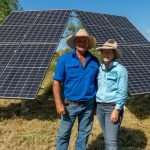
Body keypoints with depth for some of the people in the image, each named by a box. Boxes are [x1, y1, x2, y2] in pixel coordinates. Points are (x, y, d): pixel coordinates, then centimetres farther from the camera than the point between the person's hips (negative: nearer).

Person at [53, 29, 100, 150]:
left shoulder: (95, 61, 2)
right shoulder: (64, 59, -7)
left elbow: (97, 83, 8)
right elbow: (56, 82, -8)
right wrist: (59, 104, -13)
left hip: (88, 105, 3)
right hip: (70, 104, -2)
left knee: (84, 134, 16)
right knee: (64, 134, 9)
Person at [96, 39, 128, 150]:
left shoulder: (121, 69, -10)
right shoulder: (99, 69, 7)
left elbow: (123, 92, -13)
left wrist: (117, 110, -19)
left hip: (113, 107, -6)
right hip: (100, 107, 6)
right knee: (107, 138, 15)